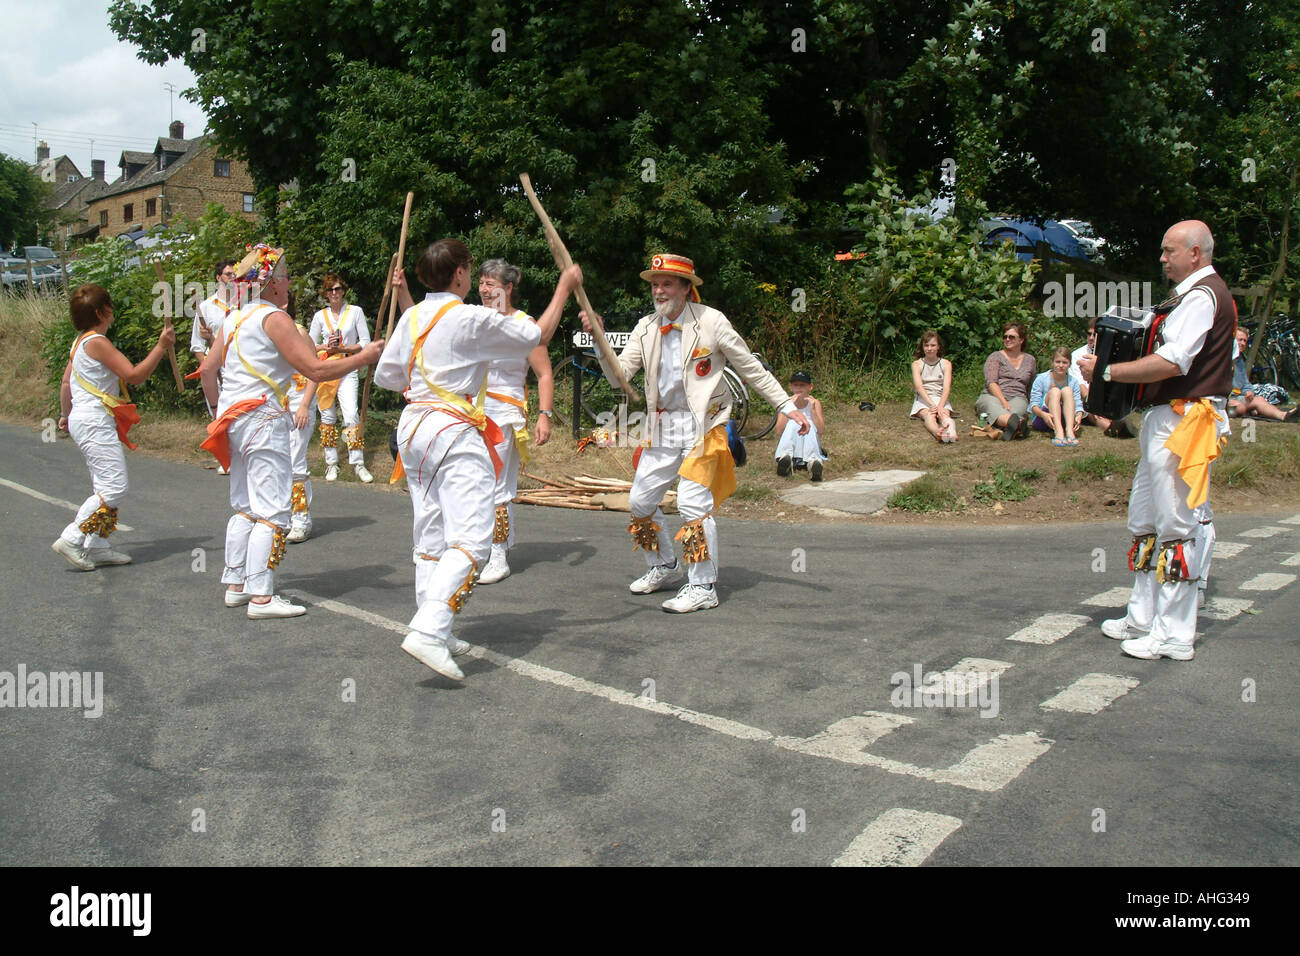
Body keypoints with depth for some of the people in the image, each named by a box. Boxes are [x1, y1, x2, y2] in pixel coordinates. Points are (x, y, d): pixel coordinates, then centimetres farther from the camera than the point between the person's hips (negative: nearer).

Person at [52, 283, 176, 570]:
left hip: (83, 420, 11)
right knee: (114, 489, -12)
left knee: (104, 487, 13)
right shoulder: (97, 342, -14)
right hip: (95, 422, -11)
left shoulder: (80, 342, 16)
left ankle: (97, 546, 14)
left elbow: (66, 382, 24)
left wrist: (65, 415, 36)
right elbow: (134, 375, -18)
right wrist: (161, 346, -15)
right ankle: (71, 540, -10)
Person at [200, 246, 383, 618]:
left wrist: (218, 409, 25)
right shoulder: (274, 318, -11)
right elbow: (317, 370, -17)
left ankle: (235, 585, 21)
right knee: (272, 511, -6)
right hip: (264, 419, -9)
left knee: (244, 508, 16)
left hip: (233, 418, 9)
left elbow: (207, 370, 14)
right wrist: (364, 357, -8)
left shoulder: (234, 318, 13)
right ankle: (261, 597, -6)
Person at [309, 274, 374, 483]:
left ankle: (357, 462, -9)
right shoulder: (320, 316, 11)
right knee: (328, 417, 3)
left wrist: (344, 348, -11)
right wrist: (326, 346, -7)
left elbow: (365, 342, 2)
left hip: (348, 369, -2)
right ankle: (331, 463, 12)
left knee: (351, 414, -14)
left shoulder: (355, 311, 5)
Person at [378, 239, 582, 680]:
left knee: (430, 536, 13)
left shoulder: (411, 317, 10)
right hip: (454, 430, -8)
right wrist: (564, 288, 13)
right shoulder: (474, 319, -9)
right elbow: (538, 335, 1)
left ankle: (435, 632, 17)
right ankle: (429, 631, -27)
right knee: (470, 539, -12)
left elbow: (386, 375, 18)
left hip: (413, 425, 8)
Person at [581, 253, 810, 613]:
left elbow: (753, 369, -2)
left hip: (704, 425, -6)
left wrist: (787, 406, -4)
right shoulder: (646, 328, 7)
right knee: (640, 501, 9)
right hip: (662, 427, 6)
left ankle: (703, 587, -3)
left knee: (693, 503, -15)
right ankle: (665, 567, 32)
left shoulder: (711, 322, -7)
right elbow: (620, 374, -1)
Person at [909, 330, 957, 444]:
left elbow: (946, 387, -5)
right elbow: (919, 386, -10)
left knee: (944, 414, -34)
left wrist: (940, 406, -25)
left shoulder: (946, 364, 9)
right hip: (922, 399, -2)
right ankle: (937, 432, -71)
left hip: (940, 398, 2)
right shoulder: (917, 364, 6)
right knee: (929, 415, -36)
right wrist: (932, 404, -27)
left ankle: (951, 431, -69)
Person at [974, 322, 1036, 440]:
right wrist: (1003, 401, -18)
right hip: (992, 396, -4)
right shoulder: (996, 357, 12)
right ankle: (1019, 422, -71)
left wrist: (1030, 407, 19)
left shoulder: (1030, 360, 23)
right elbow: (991, 383, -4)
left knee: (1018, 407, -37)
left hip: (1017, 398, 4)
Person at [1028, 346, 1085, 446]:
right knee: (1054, 391, -24)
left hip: (1063, 420, 2)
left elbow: (1078, 405, -4)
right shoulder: (1041, 379, -3)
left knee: (1067, 390, -20)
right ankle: (1059, 432, -47)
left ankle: (1069, 431, -40)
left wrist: (1079, 416, -27)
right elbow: (1034, 405, -9)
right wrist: (1043, 414, -31)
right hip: (1041, 420, -2)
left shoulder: (1073, 381, 4)